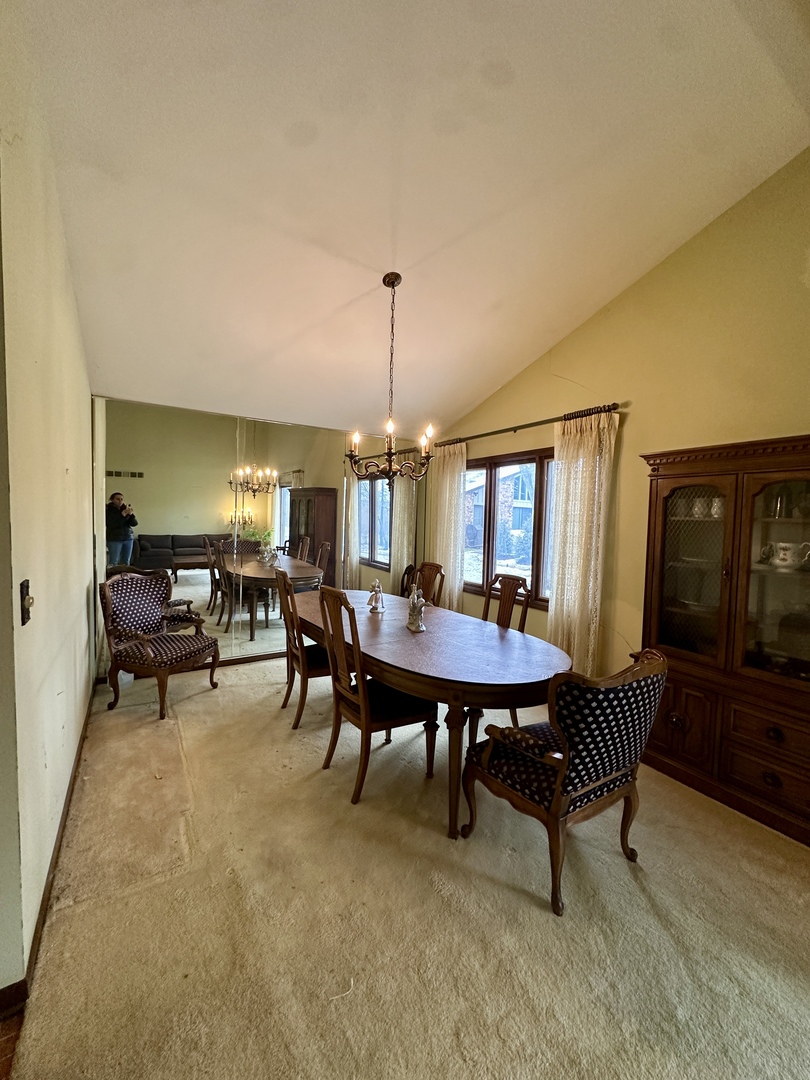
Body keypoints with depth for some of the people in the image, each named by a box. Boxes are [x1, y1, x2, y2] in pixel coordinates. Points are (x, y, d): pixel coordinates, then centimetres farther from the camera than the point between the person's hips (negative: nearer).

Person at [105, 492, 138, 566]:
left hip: (128, 538, 4)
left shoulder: (125, 508, 7)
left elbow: (134, 523, 0)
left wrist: (130, 513, -18)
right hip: (114, 539, -4)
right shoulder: (108, 510, -5)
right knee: (113, 563, -9)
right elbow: (112, 524, -19)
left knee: (126, 562, 5)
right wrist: (123, 513, -24)